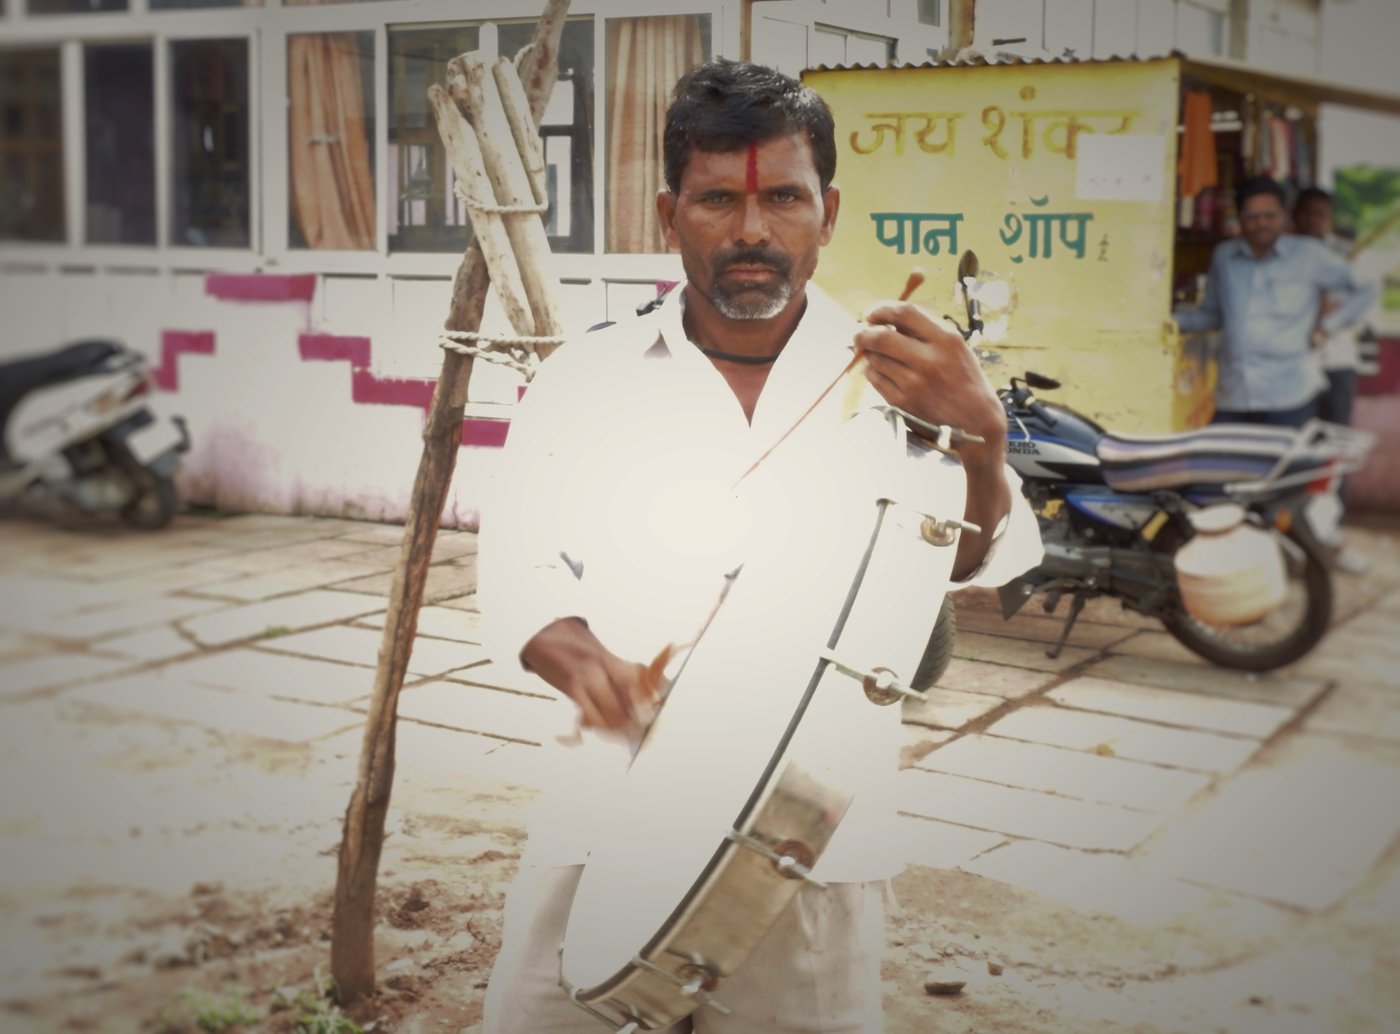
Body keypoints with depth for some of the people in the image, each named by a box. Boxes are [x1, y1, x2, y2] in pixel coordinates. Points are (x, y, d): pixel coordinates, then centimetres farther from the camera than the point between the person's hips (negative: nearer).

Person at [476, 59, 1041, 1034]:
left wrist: (978, 437, -36)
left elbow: (982, 559, -14)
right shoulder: (585, 379, 4)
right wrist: (581, 660, -15)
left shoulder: (894, 378, -2)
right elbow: (517, 567, 7)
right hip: (602, 835, 1)